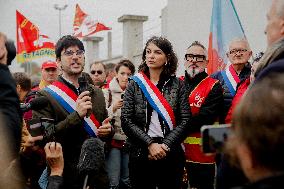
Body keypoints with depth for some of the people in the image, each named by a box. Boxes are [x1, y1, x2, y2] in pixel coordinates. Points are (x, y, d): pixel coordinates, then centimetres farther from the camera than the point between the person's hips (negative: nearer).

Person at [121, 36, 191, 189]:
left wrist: (165, 145, -12)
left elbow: (185, 120, -2)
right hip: (140, 153, 0)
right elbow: (126, 121, -4)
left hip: (171, 154, 0)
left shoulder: (177, 85, 4)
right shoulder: (134, 84, 4)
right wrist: (150, 144, -13)